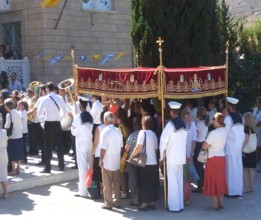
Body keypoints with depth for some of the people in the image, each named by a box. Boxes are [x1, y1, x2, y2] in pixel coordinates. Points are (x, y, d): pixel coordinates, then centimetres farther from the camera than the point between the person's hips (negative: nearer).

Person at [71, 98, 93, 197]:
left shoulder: (78, 117, -14)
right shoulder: (90, 116, 1)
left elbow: (74, 132, -9)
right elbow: (91, 130, 8)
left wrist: (72, 126, 7)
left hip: (81, 145, -5)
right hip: (90, 144, 5)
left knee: (82, 167, -1)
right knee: (90, 166, 14)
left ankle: (83, 191, 2)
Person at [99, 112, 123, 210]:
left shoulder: (105, 131, -15)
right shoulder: (118, 131, 3)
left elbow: (103, 148, -17)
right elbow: (121, 146, 8)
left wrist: (101, 160, -8)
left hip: (107, 162, -5)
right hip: (117, 162, 5)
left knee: (107, 183, 3)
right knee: (116, 183, 13)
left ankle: (108, 203, 8)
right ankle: (117, 201, 19)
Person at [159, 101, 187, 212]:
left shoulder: (170, 124, -15)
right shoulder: (183, 124, 3)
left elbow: (163, 140, -13)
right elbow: (185, 140, 7)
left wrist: (162, 155, -3)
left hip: (172, 157, -6)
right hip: (181, 156, 6)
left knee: (172, 181, 0)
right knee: (179, 180, 13)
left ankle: (174, 206, 3)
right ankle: (180, 204, 19)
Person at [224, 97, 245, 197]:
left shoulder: (228, 118, -16)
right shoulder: (240, 117, 6)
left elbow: (224, 133, -14)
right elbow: (242, 132, 9)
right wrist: (241, 143, 16)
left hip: (230, 147, -7)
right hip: (239, 146, 7)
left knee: (231, 169, 0)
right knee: (238, 168, 11)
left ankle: (232, 191, 4)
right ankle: (239, 190, 16)